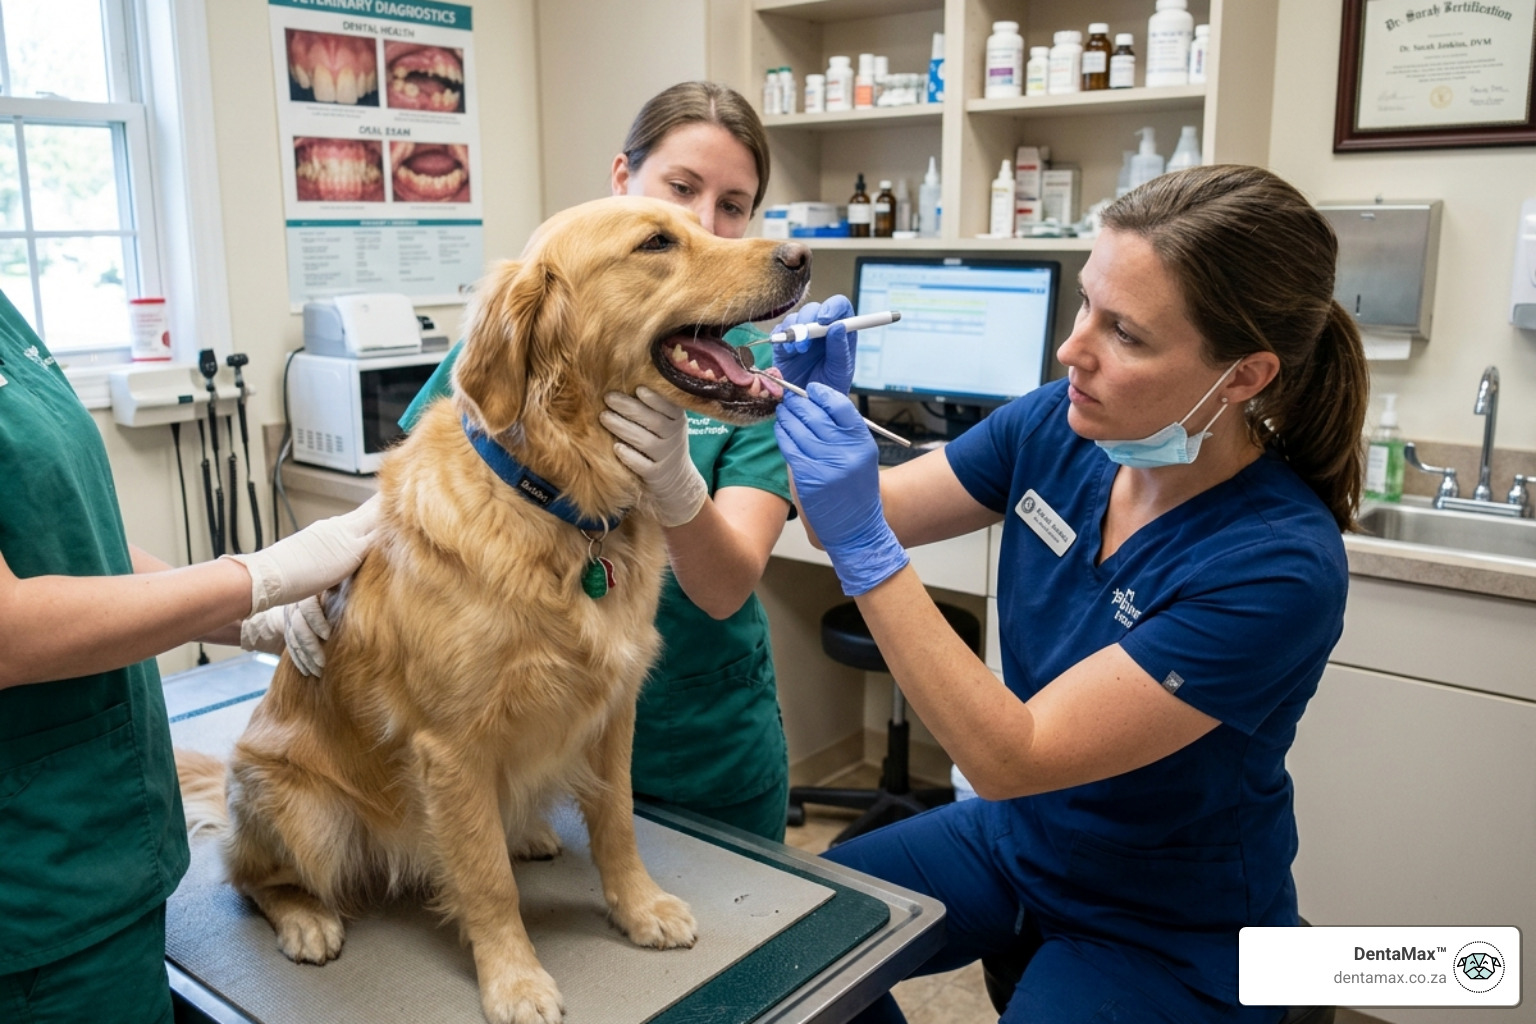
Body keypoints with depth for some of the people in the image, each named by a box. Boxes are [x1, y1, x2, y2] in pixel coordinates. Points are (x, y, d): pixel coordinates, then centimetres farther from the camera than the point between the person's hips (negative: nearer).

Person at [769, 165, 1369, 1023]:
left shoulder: (1279, 566, -30)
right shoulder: (1062, 426, -14)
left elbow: (1010, 757, -31)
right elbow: (872, 515, -5)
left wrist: (864, 548, -38)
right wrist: (823, 415, -25)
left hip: (1169, 939, -5)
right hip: (1017, 838, 5)